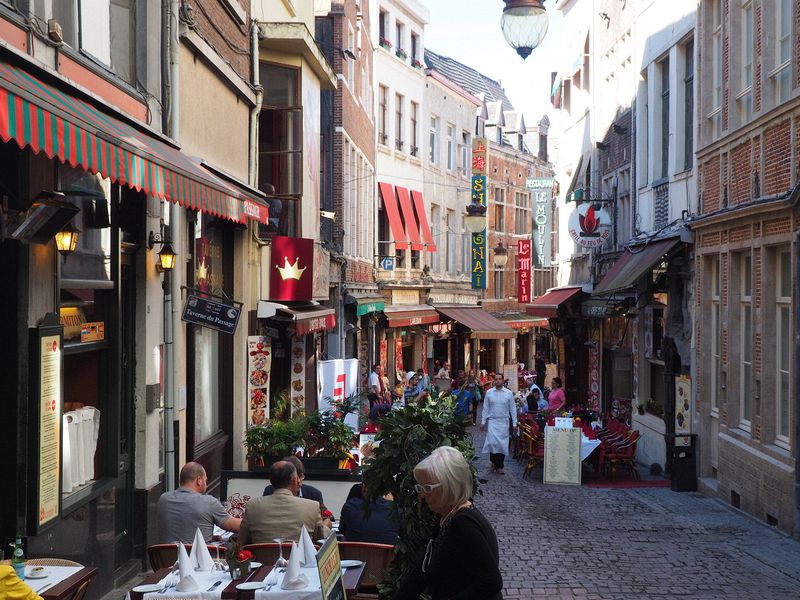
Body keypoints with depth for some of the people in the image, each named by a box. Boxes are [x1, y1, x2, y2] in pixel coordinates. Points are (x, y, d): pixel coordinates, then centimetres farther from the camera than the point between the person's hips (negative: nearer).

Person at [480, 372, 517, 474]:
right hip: (492, 421, 0)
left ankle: (499, 467, 10)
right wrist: (483, 422, 3)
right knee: (492, 442, -12)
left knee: (503, 445, 0)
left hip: (504, 422, 1)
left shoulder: (509, 393, 2)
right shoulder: (489, 393, 3)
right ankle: (494, 461, 13)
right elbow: (485, 408, 7)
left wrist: (514, 423, 1)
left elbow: (513, 409, 5)